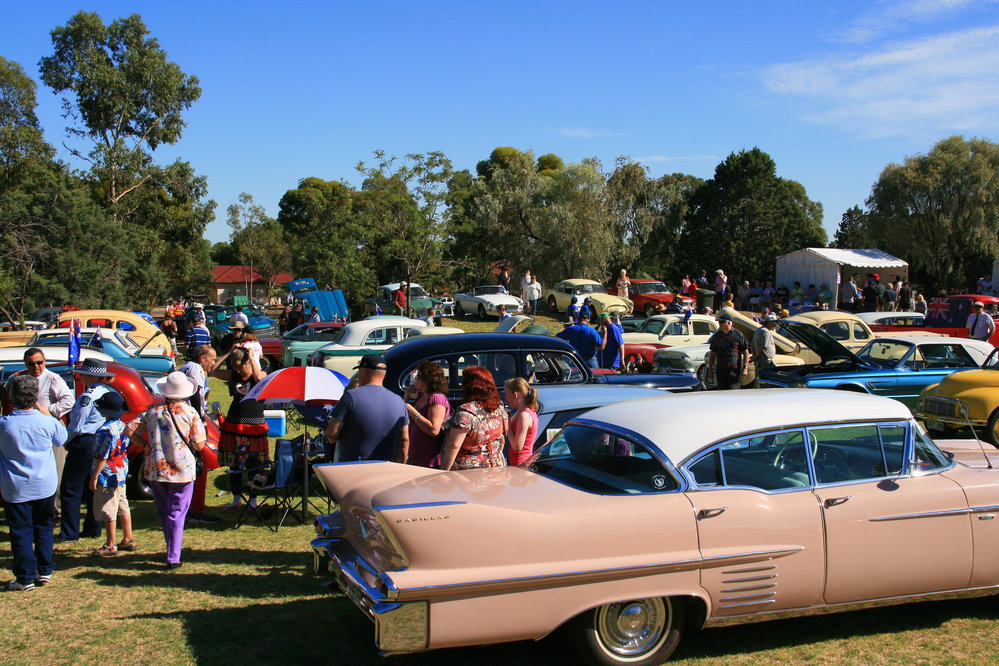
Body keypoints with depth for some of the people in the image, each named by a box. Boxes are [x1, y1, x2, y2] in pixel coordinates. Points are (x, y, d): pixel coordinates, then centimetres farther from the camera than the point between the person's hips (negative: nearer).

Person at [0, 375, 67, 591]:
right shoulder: (47, 422, -11)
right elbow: (61, 438, 9)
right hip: (45, 486, 2)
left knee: (20, 532, 6)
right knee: (44, 529, 17)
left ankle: (25, 578, 9)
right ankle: (45, 571, 23)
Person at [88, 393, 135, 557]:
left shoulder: (106, 430, -21)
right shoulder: (123, 426, 5)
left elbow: (101, 457, -20)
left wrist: (94, 477, -15)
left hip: (108, 476, -9)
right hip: (122, 473, 9)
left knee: (107, 512, 0)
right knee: (123, 507, 16)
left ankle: (111, 546, 6)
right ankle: (128, 540, 23)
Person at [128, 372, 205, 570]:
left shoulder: (153, 411, 2)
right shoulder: (190, 412, -6)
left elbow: (131, 429, -1)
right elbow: (199, 444, -6)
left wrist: (148, 444, 12)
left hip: (155, 470, 3)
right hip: (181, 471, -3)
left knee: (163, 512, 19)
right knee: (177, 514, 2)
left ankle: (173, 548, 31)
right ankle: (173, 558, -2)